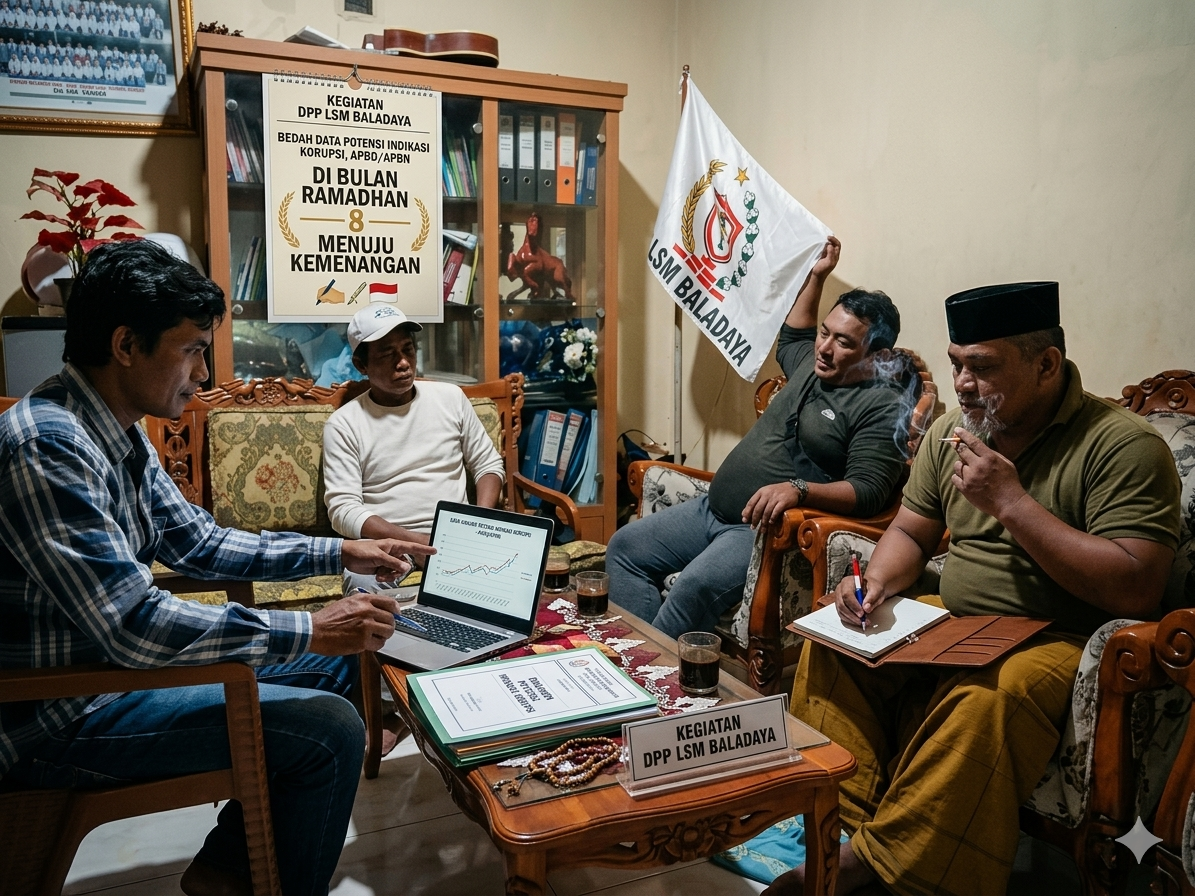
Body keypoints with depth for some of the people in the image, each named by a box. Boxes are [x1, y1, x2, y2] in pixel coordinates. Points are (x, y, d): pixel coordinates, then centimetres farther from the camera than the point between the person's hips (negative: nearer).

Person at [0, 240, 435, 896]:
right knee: (330, 729, -18)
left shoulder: (120, 435, 5)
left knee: (335, 663, 11)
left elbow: (198, 543, 14)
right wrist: (309, 630, -27)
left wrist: (339, 553, 7)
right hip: (60, 718, -10)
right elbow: (135, 627, -31)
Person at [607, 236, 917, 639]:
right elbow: (791, 336, 39)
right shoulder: (812, 365, 14)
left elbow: (868, 491, -19)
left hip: (767, 527, -9)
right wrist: (816, 276, 30)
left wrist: (799, 489, -34)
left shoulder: (882, 407, -10)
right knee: (625, 547, 2)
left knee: (697, 586, -34)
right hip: (712, 507, 9)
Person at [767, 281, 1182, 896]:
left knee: (981, 700, -35)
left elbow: (1136, 592, -22)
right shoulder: (950, 433, 6)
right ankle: (838, 818, -11)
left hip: (1057, 641, -6)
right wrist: (878, 583, -10)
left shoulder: (1124, 445, -14)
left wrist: (1010, 502, -23)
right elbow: (909, 533, 14)